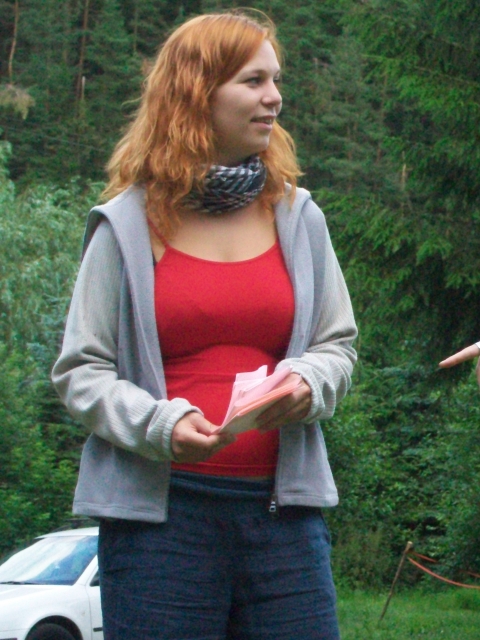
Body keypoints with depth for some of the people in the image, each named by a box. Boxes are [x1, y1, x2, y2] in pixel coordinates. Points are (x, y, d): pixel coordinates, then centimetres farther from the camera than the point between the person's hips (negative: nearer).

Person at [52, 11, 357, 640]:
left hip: (283, 506, 3)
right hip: (161, 511, -3)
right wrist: (158, 425, -17)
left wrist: (306, 382, -7)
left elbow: (338, 345, 17)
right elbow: (80, 370, 1)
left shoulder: (298, 217, 13)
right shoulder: (127, 227, 2)